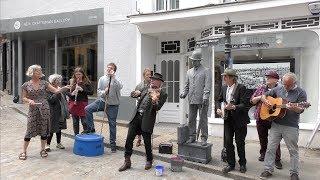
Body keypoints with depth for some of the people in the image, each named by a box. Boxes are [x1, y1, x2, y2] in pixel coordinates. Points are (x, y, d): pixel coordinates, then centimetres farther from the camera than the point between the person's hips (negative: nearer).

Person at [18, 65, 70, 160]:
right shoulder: (26, 85, 2)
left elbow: (56, 91, -1)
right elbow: (24, 98, 7)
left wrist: (64, 88, -17)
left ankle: (43, 149, 22)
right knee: (30, 130, 0)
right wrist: (29, 100, -13)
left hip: (44, 109, 1)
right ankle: (24, 151, 16)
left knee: (44, 129, 6)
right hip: (33, 110, -1)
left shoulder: (44, 83, 4)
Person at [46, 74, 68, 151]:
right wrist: (57, 92, -28)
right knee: (51, 130, -1)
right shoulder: (50, 91, -10)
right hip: (53, 114, -6)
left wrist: (67, 112, 15)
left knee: (59, 129, 16)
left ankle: (58, 143, 28)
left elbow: (65, 102, 16)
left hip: (61, 113, 6)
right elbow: (51, 100, -25)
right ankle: (47, 144, 13)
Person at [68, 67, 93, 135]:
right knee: (75, 123, 12)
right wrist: (71, 94, -14)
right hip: (73, 104, 3)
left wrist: (82, 90, -18)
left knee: (84, 122, -3)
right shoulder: (71, 82, 6)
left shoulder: (86, 82, -2)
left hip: (83, 104, -3)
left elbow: (91, 92, -6)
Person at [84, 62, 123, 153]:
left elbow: (120, 87, -28)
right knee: (87, 109, -15)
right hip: (102, 101, 3)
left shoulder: (116, 79, -7)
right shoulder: (102, 79, 3)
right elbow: (99, 91, 4)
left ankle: (113, 144, 19)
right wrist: (103, 92, -18)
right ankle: (91, 128, 2)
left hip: (113, 105, -3)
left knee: (112, 124, 5)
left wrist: (113, 77, -27)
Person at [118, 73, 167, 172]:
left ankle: (149, 161, 30)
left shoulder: (162, 94, -1)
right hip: (136, 116, 5)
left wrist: (155, 100, -31)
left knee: (147, 142, 5)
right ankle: (127, 161, 16)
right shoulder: (146, 90, 15)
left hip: (147, 120, -5)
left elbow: (157, 108, -13)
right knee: (129, 139, 3)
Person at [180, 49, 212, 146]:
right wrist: (184, 93, 4)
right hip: (192, 100, 5)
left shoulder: (206, 71, 1)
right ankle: (192, 137, 20)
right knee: (191, 119, 9)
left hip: (202, 101, -5)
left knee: (203, 120, 0)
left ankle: (204, 138, 10)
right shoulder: (189, 72, 17)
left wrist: (205, 97, -19)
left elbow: (208, 85, -7)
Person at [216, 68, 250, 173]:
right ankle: (231, 164, 22)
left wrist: (233, 107, -31)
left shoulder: (241, 88, -13)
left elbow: (245, 104, -18)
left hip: (239, 120, -5)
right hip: (228, 119, 5)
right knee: (228, 142, 7)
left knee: (239, 142, 7)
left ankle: (242, 164, 28)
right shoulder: (224, 88, 6)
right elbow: (220, 100, 17)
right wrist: (218, 108, 0)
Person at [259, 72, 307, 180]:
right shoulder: (278, 89, 7)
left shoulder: (300, 92, -3)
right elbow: (263, 96, 15)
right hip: (276, 124, 3)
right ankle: (268, 170, 18)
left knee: (293, 150, 8)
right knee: (270, 148, 6)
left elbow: (301, 109, -11)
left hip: (291, 127, -3)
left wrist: (294, 108, -33)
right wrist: (266, 101, -7)